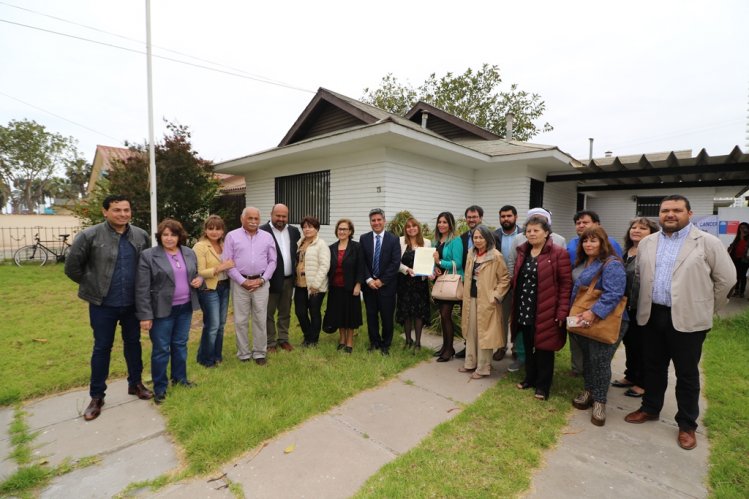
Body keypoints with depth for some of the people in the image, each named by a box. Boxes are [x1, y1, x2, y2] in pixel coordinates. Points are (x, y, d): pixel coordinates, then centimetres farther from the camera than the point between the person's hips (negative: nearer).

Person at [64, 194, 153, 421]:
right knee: (102, 348, 9)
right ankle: (97, 396, 25)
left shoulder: (141, 236, -2)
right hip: (103, 304, -3)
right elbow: (72, 266, -4)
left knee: (133, 343, 16)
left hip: (132, 303, 3)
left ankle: (135, 383, 34)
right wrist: (92, 285, 1)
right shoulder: (90, 236, -12)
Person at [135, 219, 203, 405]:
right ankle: (160, 387, 21)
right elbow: (142, 289, -11)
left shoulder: (189, 253, 5)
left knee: (180, 344, 17)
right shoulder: (148, 256, -10)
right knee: (161, 349, 6)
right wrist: (145, 315, -13)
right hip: (162, 310, -4)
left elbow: (196, 274, 18)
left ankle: (180, 377, 33)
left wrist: (199, 279, -6)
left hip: (185, 308, 5)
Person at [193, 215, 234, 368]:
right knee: (212, 325, -2)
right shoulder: (200, 247, -12)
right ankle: (206, 358, 17)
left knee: (221, 324, 14)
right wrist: (220, 268, -24)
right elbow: (200, 272, -18)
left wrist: (230, 266, 2)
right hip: (209, 290, -7)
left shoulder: (224, 245, 9)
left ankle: (216, 355, 29)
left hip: (224, 287, 7)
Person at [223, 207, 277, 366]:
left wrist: (262, 279, -6)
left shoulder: (267, 237, 7)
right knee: (240, 320, 6)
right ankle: (243, 354, 20)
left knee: (260, 320, 6)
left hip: (261, 283, 1)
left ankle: (260, 353, 19)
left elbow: (272, 261, 6)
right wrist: (242, 281, -9)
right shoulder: (232, 236, 1)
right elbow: (228, 262, -3)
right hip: (240, 283, -1)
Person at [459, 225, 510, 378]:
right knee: (470, 331, 14)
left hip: (486, 300, -6)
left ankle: (483, 368, 15)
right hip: (471, 297, 6)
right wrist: (465, 293, 12)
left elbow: (505, 279, -10)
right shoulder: (471, 254, 8)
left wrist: (495, 296, -15)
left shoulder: (496, 256, -12)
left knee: (484, 333, 3)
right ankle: (470, 363, 28)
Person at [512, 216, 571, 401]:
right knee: (528, 348, 17)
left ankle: (543, 385, 23)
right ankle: (530, 378, 35)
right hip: (524, 310, 6)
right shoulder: (522, 251, 9)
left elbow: (566, 283, -11)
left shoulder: (558, 253, -10)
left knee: (543, 348, 7)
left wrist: (562, 310, -14)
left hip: (545, 311, -5)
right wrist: (516, 304, 10)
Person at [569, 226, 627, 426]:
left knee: (600, 361, -1)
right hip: (583, 321, 8)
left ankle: (599, 401, 14)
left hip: (605, 322, -8)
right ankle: (589, 391, 32)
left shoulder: (612, 265, -17)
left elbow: (613, 294, -28)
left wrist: (594, 312, -34)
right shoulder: (583, 263, 11)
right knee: (587, 358, 17)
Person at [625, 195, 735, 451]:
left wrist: (708, 309, 5)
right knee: (653, 366, 17)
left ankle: (687, 424, 24)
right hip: (653, 315, 4)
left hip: (687, 318, -4)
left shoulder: (708, 243, -6)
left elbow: (726, 278, -1)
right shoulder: (647, 243, 6)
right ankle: (650, 408, 33)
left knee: (687, 374, 9)